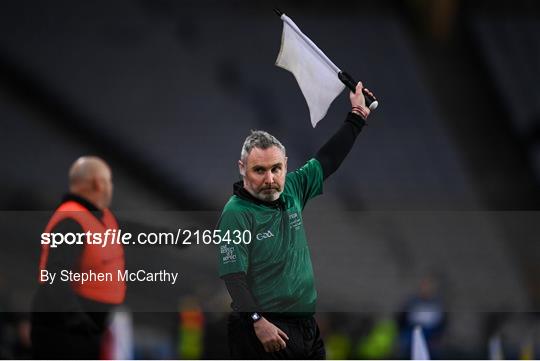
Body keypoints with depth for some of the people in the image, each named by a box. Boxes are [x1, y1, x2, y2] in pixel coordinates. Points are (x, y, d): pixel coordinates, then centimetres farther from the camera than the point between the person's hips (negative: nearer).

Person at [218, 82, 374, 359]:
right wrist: (257, 321, -24)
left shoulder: (291, 190, 7)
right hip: (265, 327, -8)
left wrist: (357, 116, 24)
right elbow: (233, 276, -17)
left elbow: (328, 160, 20)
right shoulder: (235, 213, -13)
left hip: (307, 323, 8)